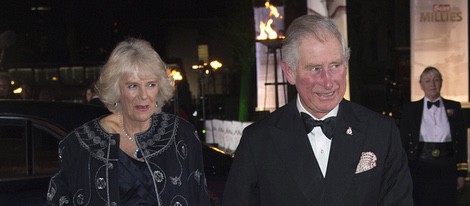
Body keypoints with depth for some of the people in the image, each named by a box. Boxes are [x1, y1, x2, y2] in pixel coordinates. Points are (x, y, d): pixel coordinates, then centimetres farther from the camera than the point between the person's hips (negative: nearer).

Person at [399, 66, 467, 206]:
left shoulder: (454, 107, 7)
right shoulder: (409, 109, 4)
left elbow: (461, 141, 7)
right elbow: (403, 142, 4)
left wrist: (462, 173, 3)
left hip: (447, 169, 1)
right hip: (419, 167, -1)